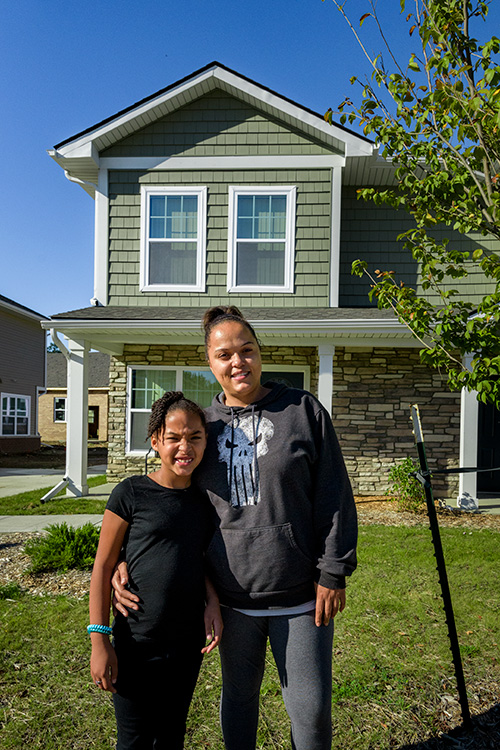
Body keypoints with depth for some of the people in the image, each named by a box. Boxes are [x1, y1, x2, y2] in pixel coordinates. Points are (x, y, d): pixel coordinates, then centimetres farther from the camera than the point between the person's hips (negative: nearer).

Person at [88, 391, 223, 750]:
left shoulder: (204, 501, 1)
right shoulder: (131, 494, -13)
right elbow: (103, 566, -9)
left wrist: (213, 602, -3)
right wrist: (99, 640, -10)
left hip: (188, 644, 4)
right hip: (137, 644, -4)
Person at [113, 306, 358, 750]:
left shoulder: (303, 410, -5)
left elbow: (333, 498, -5)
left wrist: (332, 573, -7)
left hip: (299, 595, -2)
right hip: (233, 599, 3)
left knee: (311, 709, 10)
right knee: (239, 697, 22)